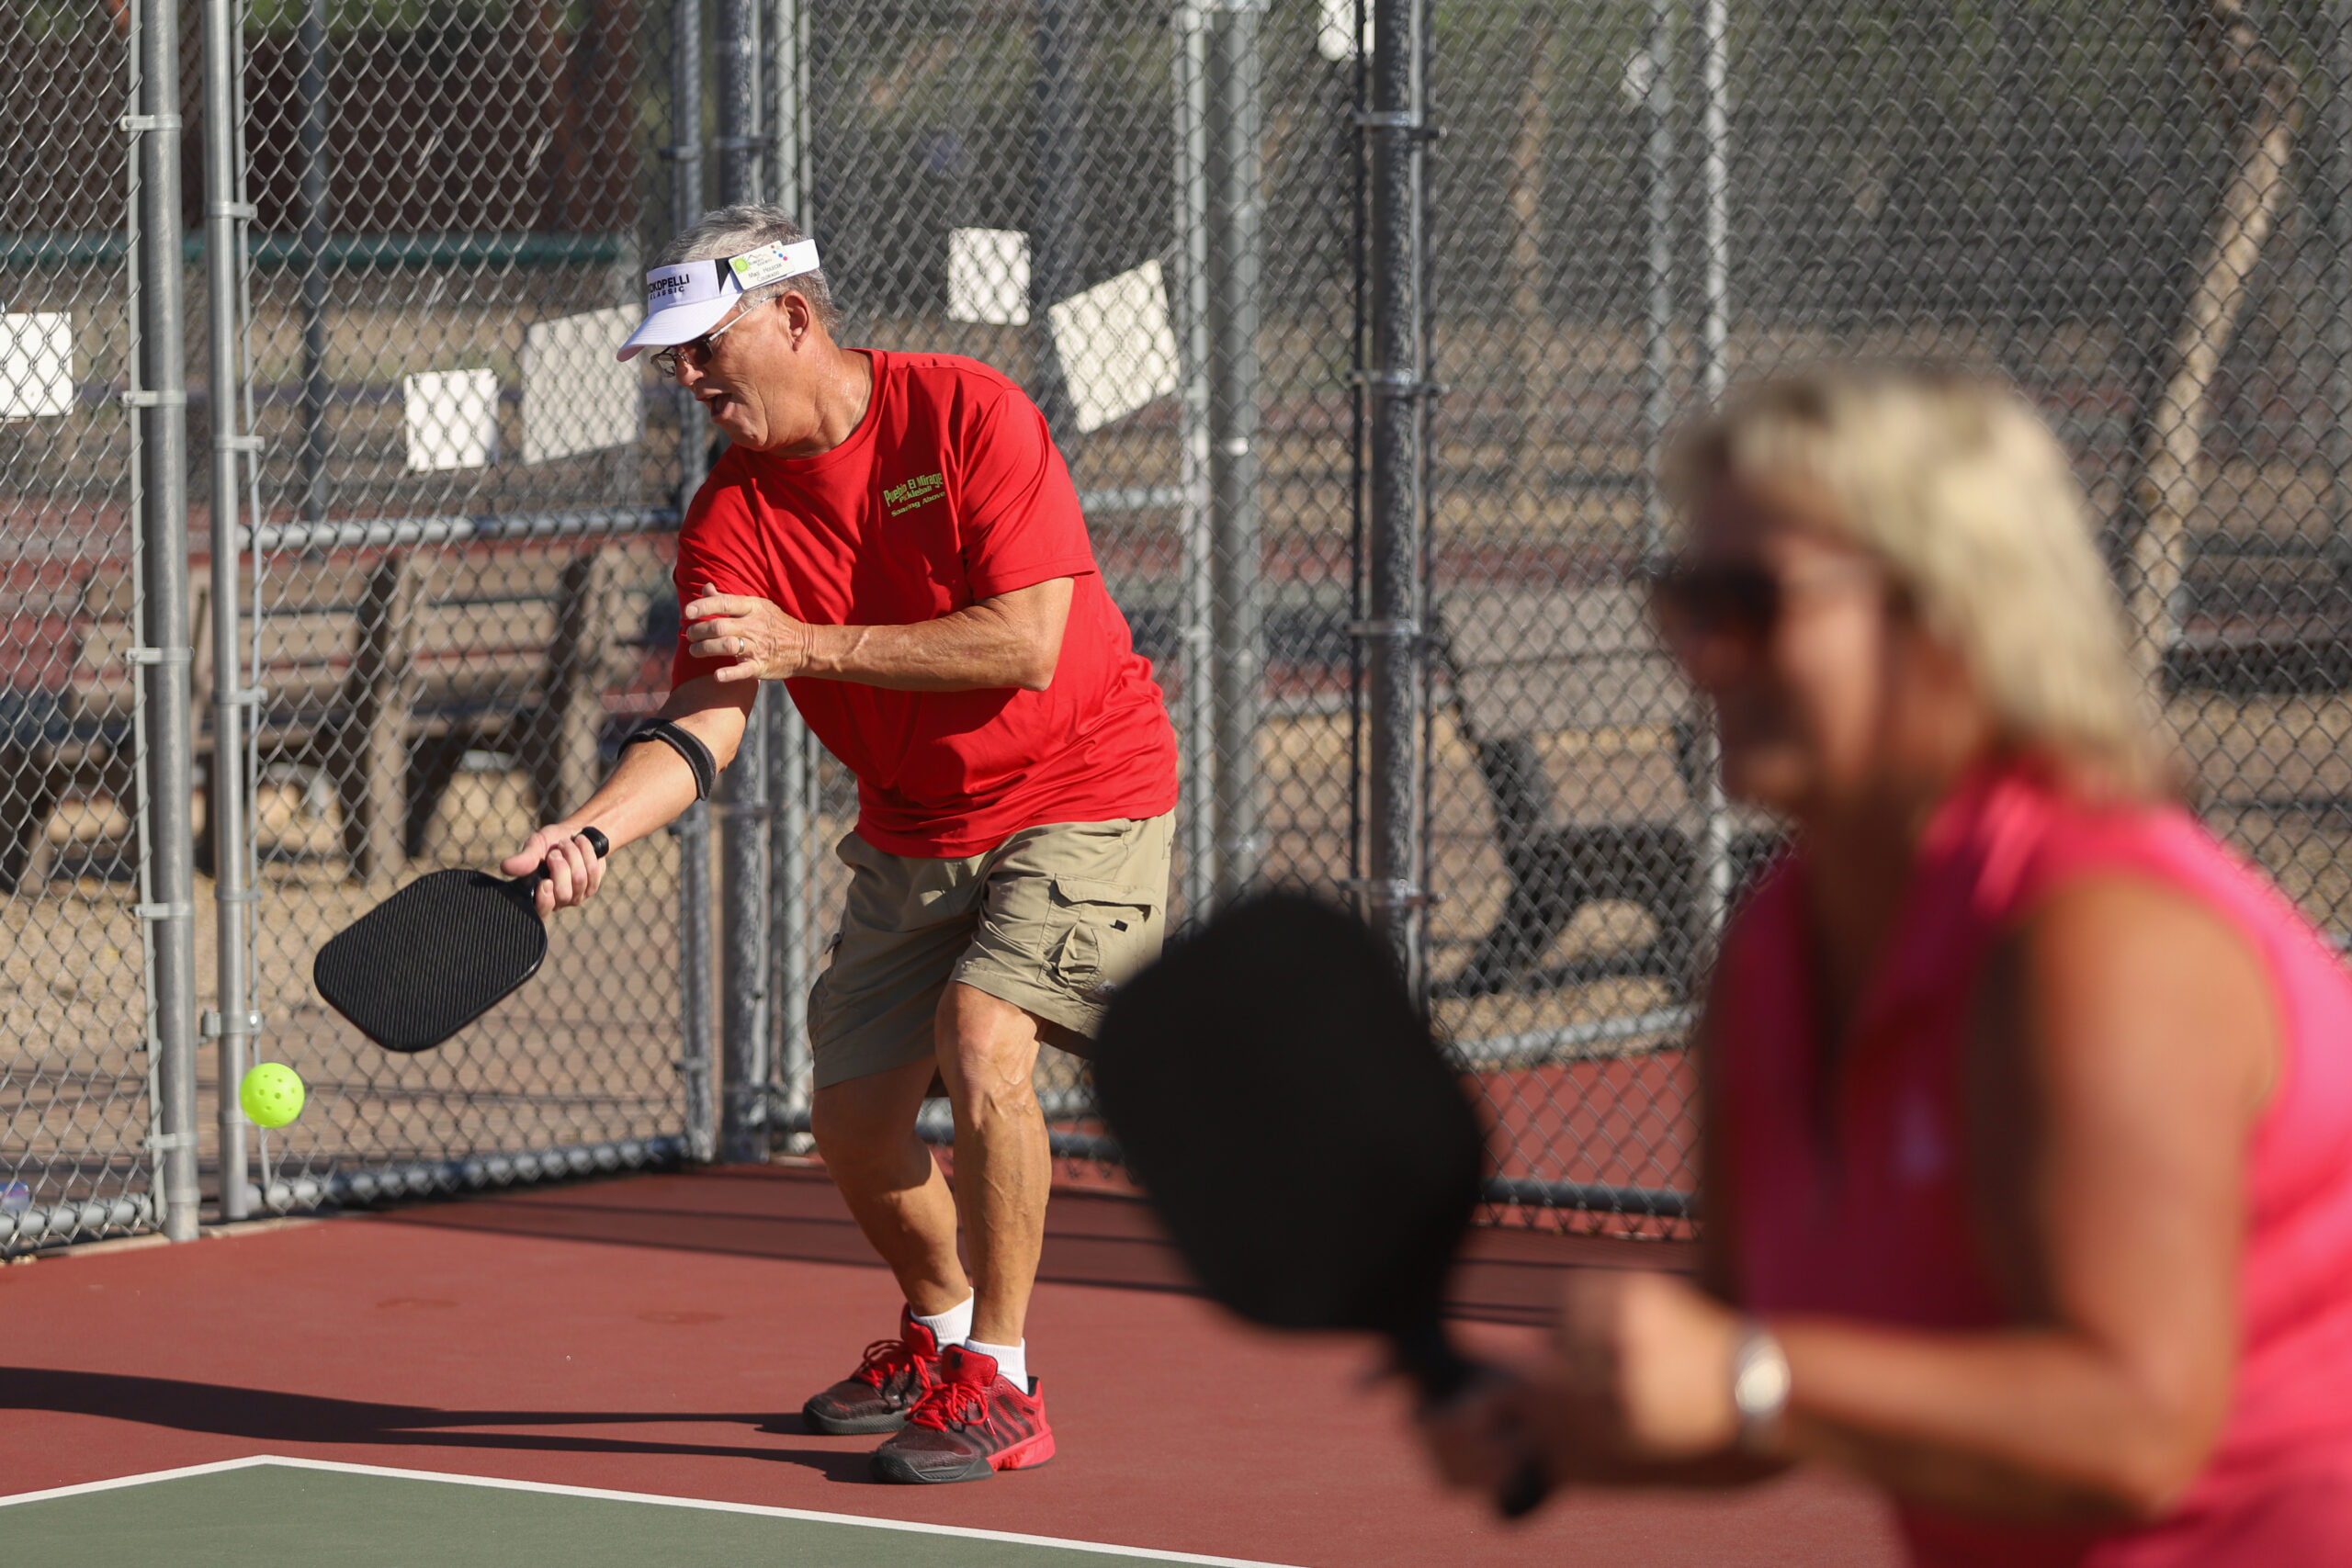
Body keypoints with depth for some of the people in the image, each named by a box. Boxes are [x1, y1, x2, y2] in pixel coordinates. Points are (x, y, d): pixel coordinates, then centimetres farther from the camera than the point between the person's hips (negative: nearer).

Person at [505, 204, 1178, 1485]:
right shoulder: (729, 517, -7)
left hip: (1079, 796, -6)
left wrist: (802, 643, -29)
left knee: (980, 1044, -26)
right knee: (852, 1121, 6)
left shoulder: (967, 416, -19)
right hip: (913, 833, 6)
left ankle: (998, 1384, -12)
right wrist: (592, 829, -33)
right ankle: (940, 1330, 37)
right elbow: (705, 721, -14)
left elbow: (1026, 644, -26)